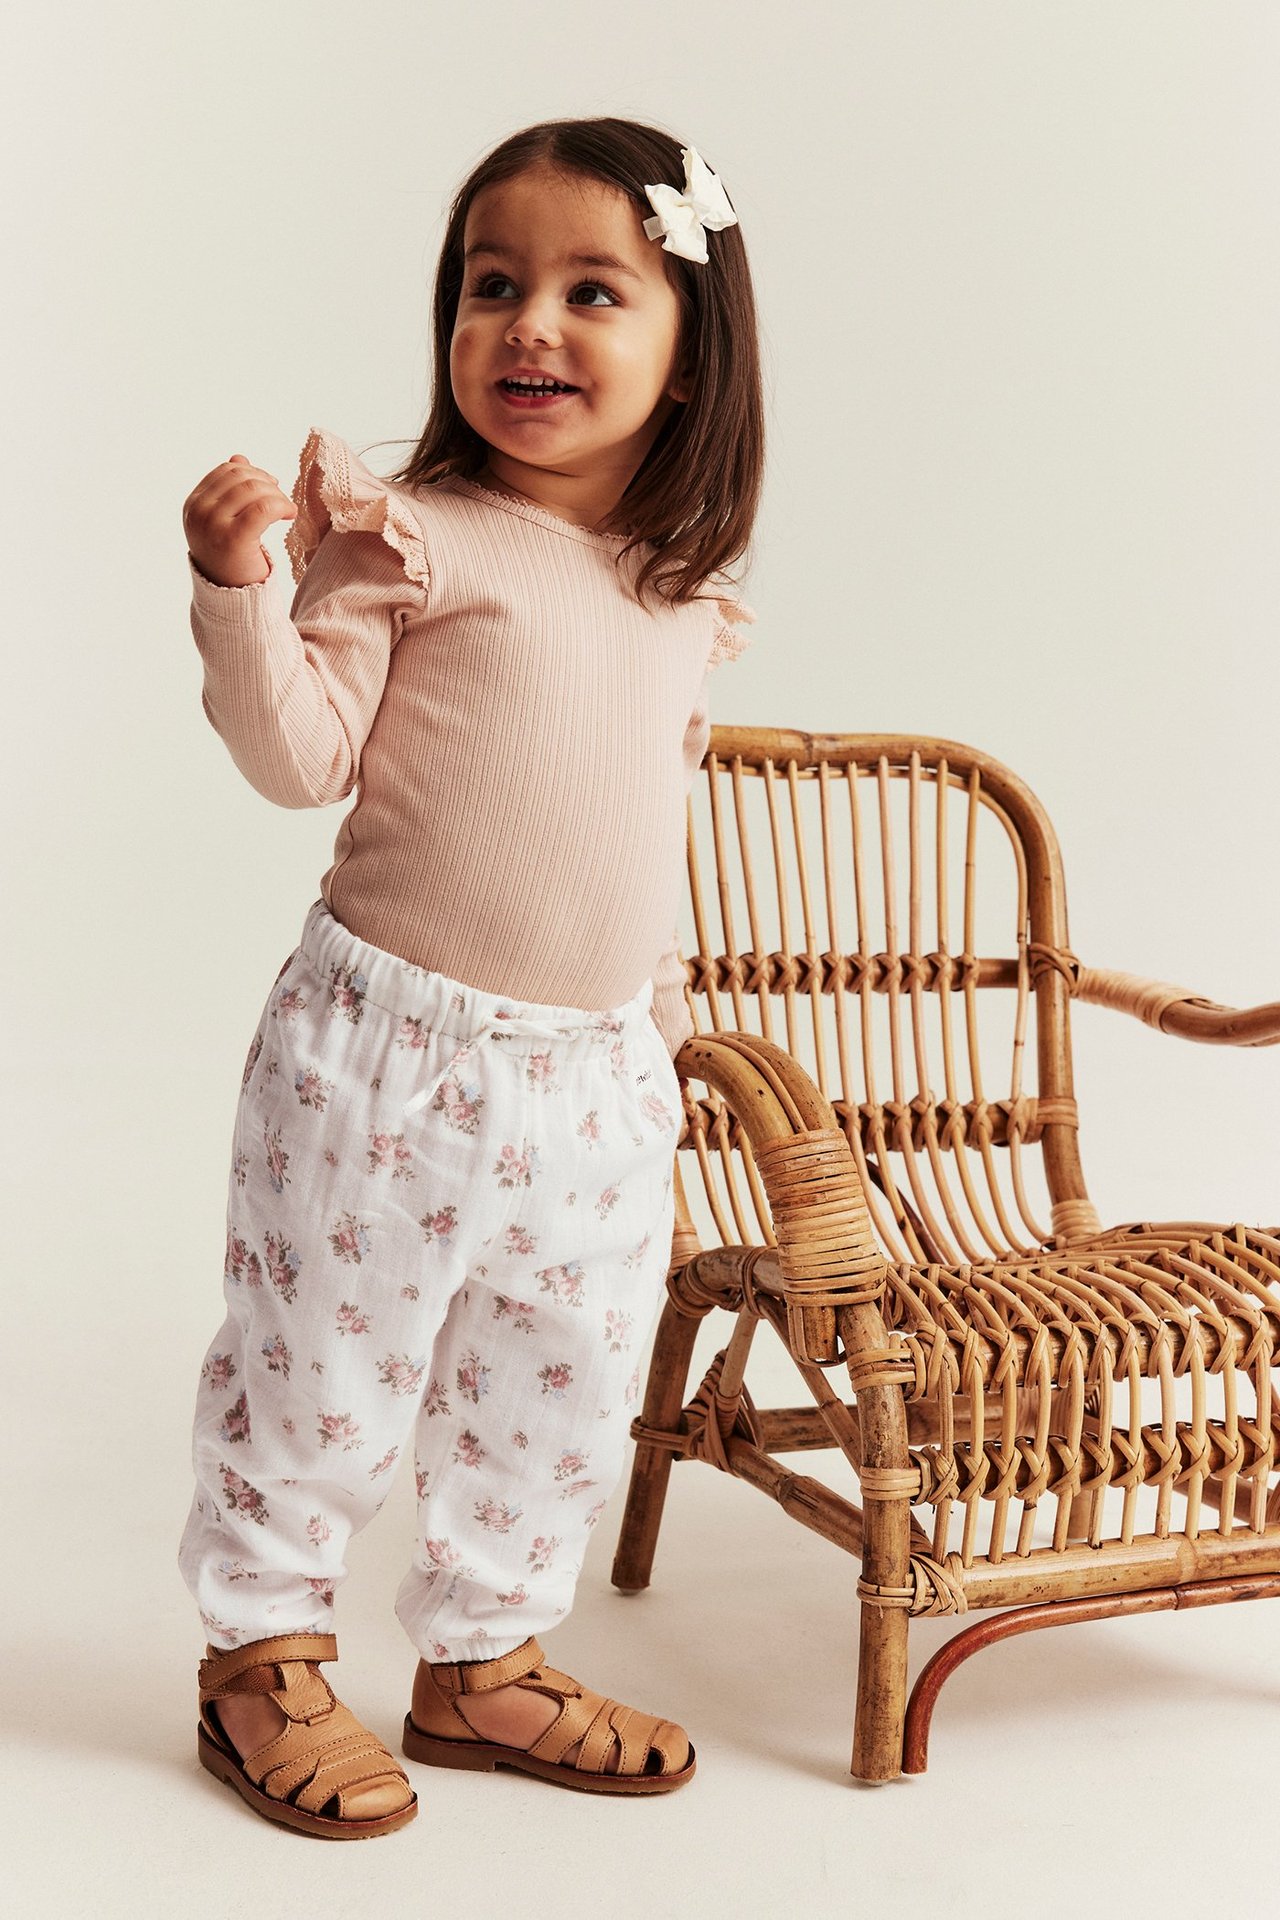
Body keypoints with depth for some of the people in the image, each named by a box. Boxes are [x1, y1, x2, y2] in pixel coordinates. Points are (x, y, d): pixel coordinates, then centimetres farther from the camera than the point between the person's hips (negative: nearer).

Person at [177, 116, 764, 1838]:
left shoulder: (681, 594, 9)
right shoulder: (411, 533, -8)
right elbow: (303, 756, -12)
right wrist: (240, 590, -26)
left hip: (598, 1073, 6)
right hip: (391, 1042, -5)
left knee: (561, 1392, 14)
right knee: (324, 1369, 6)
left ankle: (482, 1659, 33)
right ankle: (263, 1654, 27)